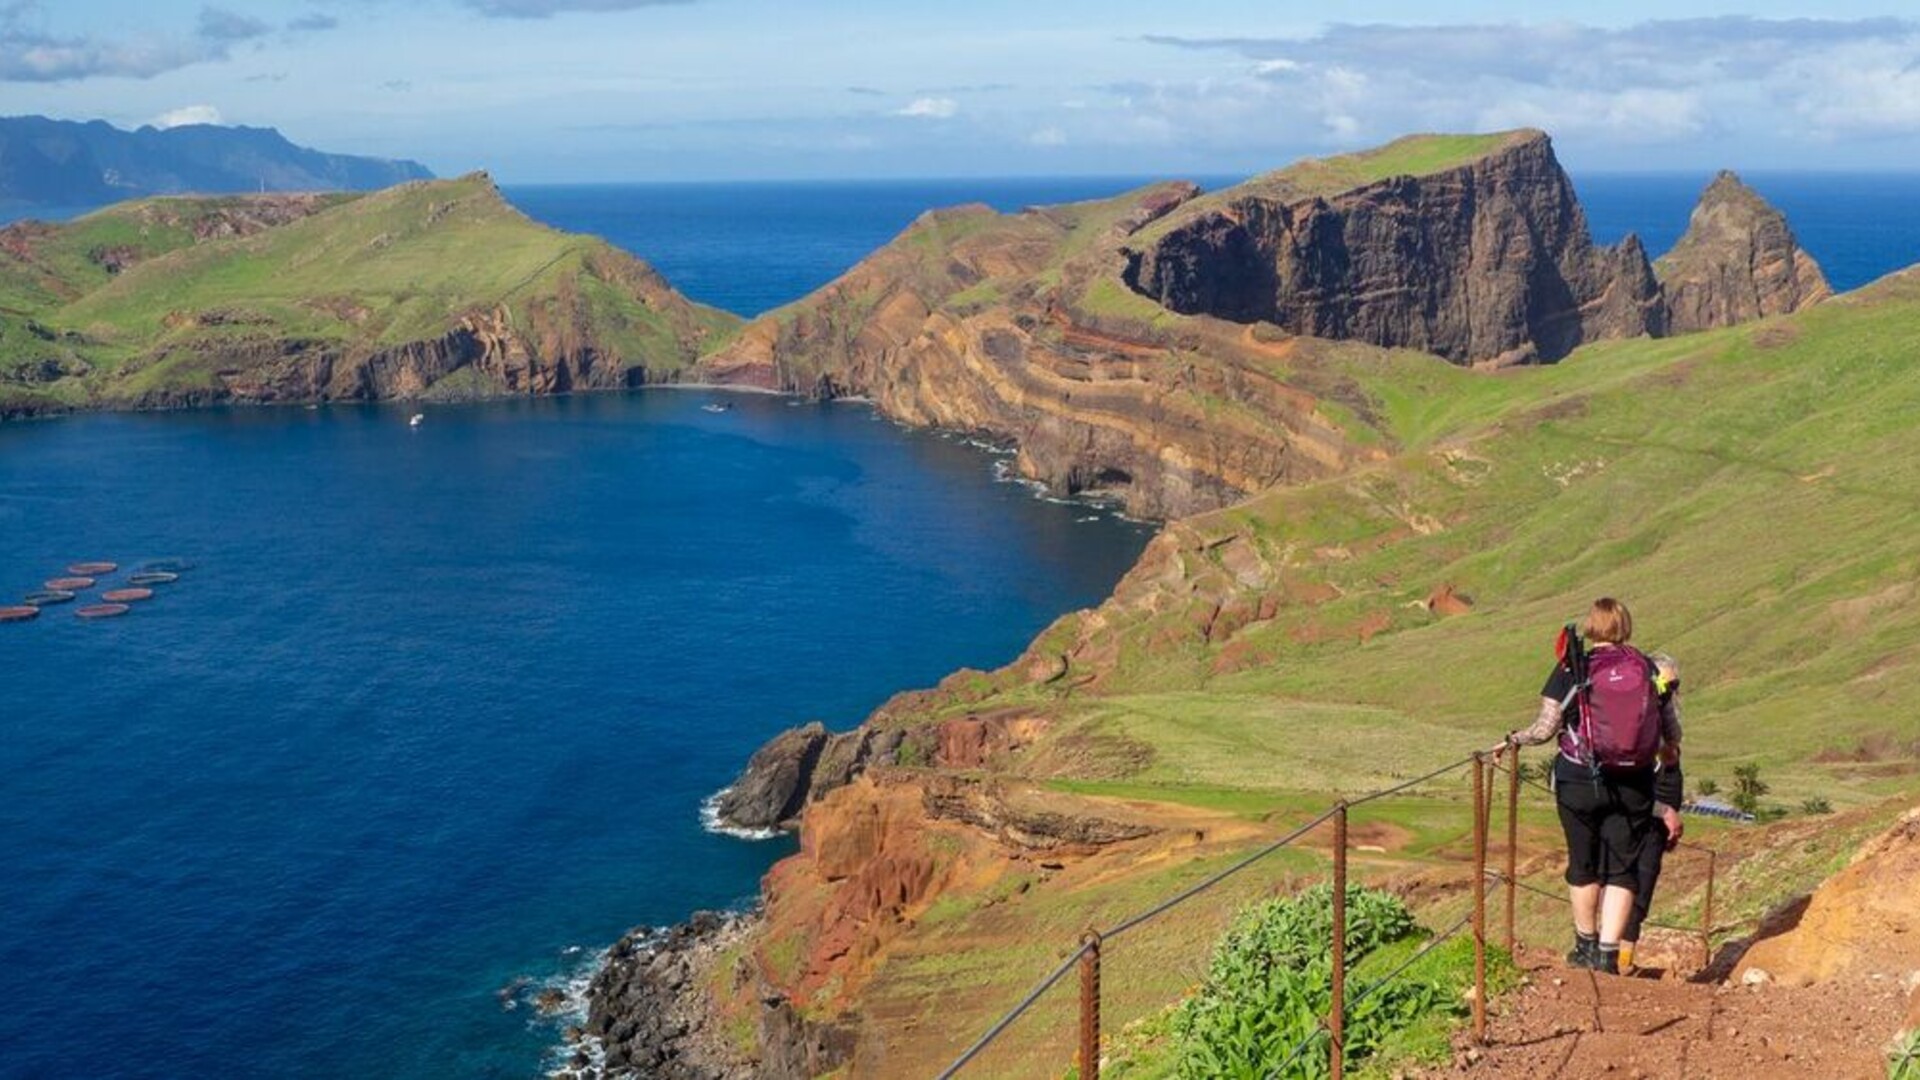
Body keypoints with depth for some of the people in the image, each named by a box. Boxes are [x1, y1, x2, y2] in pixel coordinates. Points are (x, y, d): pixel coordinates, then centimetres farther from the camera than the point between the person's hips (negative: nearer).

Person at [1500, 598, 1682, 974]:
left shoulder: (1571, 668, -7)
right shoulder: (1646, 669, 1)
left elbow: (1546, 728, -10)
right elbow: (1672, 729, 9)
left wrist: (1514, 740, 9)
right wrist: (1669, 750, 31)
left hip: (1579, 781, -1)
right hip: (1633, 785, 1)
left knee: (1584, 866, 15)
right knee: (1622, 870, 7)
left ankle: (1586, 946, 30)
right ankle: (1608, 954, 0)